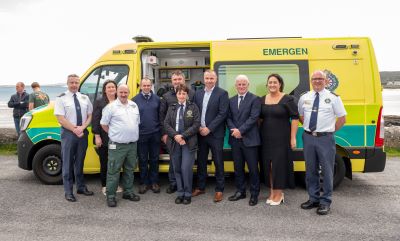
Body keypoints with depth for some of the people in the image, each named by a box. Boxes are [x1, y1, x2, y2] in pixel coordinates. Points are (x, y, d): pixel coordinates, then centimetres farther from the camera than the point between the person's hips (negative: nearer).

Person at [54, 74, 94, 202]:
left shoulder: (85, 98, 9)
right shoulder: (61, 98, -4)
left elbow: (90, 116, 6)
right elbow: (61, 119, -11)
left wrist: (82, 127, -10)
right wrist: (74, 129, -16)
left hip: (83, 132, 4)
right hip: (68, 133, -4)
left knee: (80, 162, 15)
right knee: (68, 163, 2)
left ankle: (81, 187, 26)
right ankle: (68, 191, 11)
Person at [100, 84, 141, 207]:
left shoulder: (134, 105, 9)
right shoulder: (111, 107, -7)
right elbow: (103, 124, -2)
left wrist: (133, 134, 12)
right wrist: (113, 134, 0)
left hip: (132, 144, 6)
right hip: (117, 145, -5)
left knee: (129, 169, 15)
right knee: (113, 171, 0)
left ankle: (128, 192, 28)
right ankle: (111, 196, 10)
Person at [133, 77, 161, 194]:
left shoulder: (157, 99, 4)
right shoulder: (135, 100, 0)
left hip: (155, 134, 1)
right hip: (141, 135, -1)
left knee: (154, 159, 9)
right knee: (143, 160, 8)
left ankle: (154, 182, 22)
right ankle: (144, 183, 20)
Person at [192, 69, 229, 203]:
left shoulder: (222, 93, -6)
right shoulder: (198, 94, 9)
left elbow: (222, 113, -13)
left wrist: (209, 129, -16)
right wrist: (198, 127, -5)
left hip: (215, 134, -4)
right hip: (200, 133, 5)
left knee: (218, 162, 4)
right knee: (201, 161, 13)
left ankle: (219, 189, 17)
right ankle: (200, 187, 27)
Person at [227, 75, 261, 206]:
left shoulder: (254, 99, -4)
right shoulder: (231, 100, 13)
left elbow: (253, 118, -13)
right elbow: (228, 118, 8)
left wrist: (240, 130, -16)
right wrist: (233, 130, -10)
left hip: (249, 139, -5)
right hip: (235, 139, 5)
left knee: (253, 168, 2)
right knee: (238, 167, 13)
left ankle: (254, 194, 15)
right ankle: (240, 191, 27)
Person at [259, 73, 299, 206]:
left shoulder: (288, 99, -7)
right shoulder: (262, 100, 8)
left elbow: (295, 118, -8)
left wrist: (293, 138, -11)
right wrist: (258, 135, 7)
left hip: (281, 138, -5)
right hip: (266, 138, 5)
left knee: (280, 164, 0)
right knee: (268, 164, 8)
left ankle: (279, 193, 13)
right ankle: (272, 192, 22)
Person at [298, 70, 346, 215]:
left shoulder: (333, 98, -1)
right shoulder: (304, 98, 9)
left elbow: (342, 118, 2)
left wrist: (331, 131, -1)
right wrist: (308, 128, 9)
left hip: (325, 138, -3)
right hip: (308, 137, 4)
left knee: (327, 171, 2)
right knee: (311, 170, 11)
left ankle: (325, 202, 14)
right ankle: (313, 199, 25)